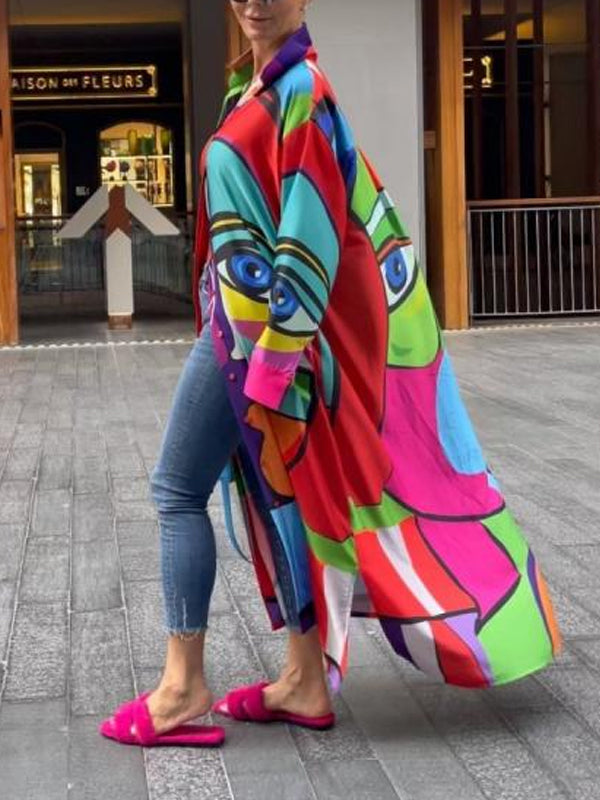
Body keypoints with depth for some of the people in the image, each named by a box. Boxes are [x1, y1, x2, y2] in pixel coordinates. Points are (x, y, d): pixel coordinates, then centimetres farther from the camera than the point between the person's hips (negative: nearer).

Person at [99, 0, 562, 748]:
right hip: (242, 314, 9)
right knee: (277, 489, 10)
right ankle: (307, 679, 17)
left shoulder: (301, 90, -14)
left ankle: (184, 687, 5)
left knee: (178, 488, -3)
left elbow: (313, 231, -20)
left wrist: (274, 359, -23)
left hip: (264, 321, -9)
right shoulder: (255, 82, 14)